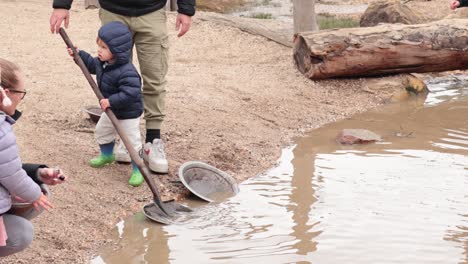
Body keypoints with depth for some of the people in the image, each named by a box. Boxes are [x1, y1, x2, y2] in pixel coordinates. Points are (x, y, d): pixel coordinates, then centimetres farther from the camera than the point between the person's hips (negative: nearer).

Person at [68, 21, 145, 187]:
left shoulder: (126, 72, -36)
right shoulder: (102, 62, -6)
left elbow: (131, 93, -41)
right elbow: (92, 64, 17)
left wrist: (111, 101, -40)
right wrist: (79, 55, 10)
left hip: (129, 114, -10)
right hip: (111, 111, 10)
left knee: (133, 142, -4)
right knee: (101, 131, 27)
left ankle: (138, 170, 10)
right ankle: (107, 155, 51)